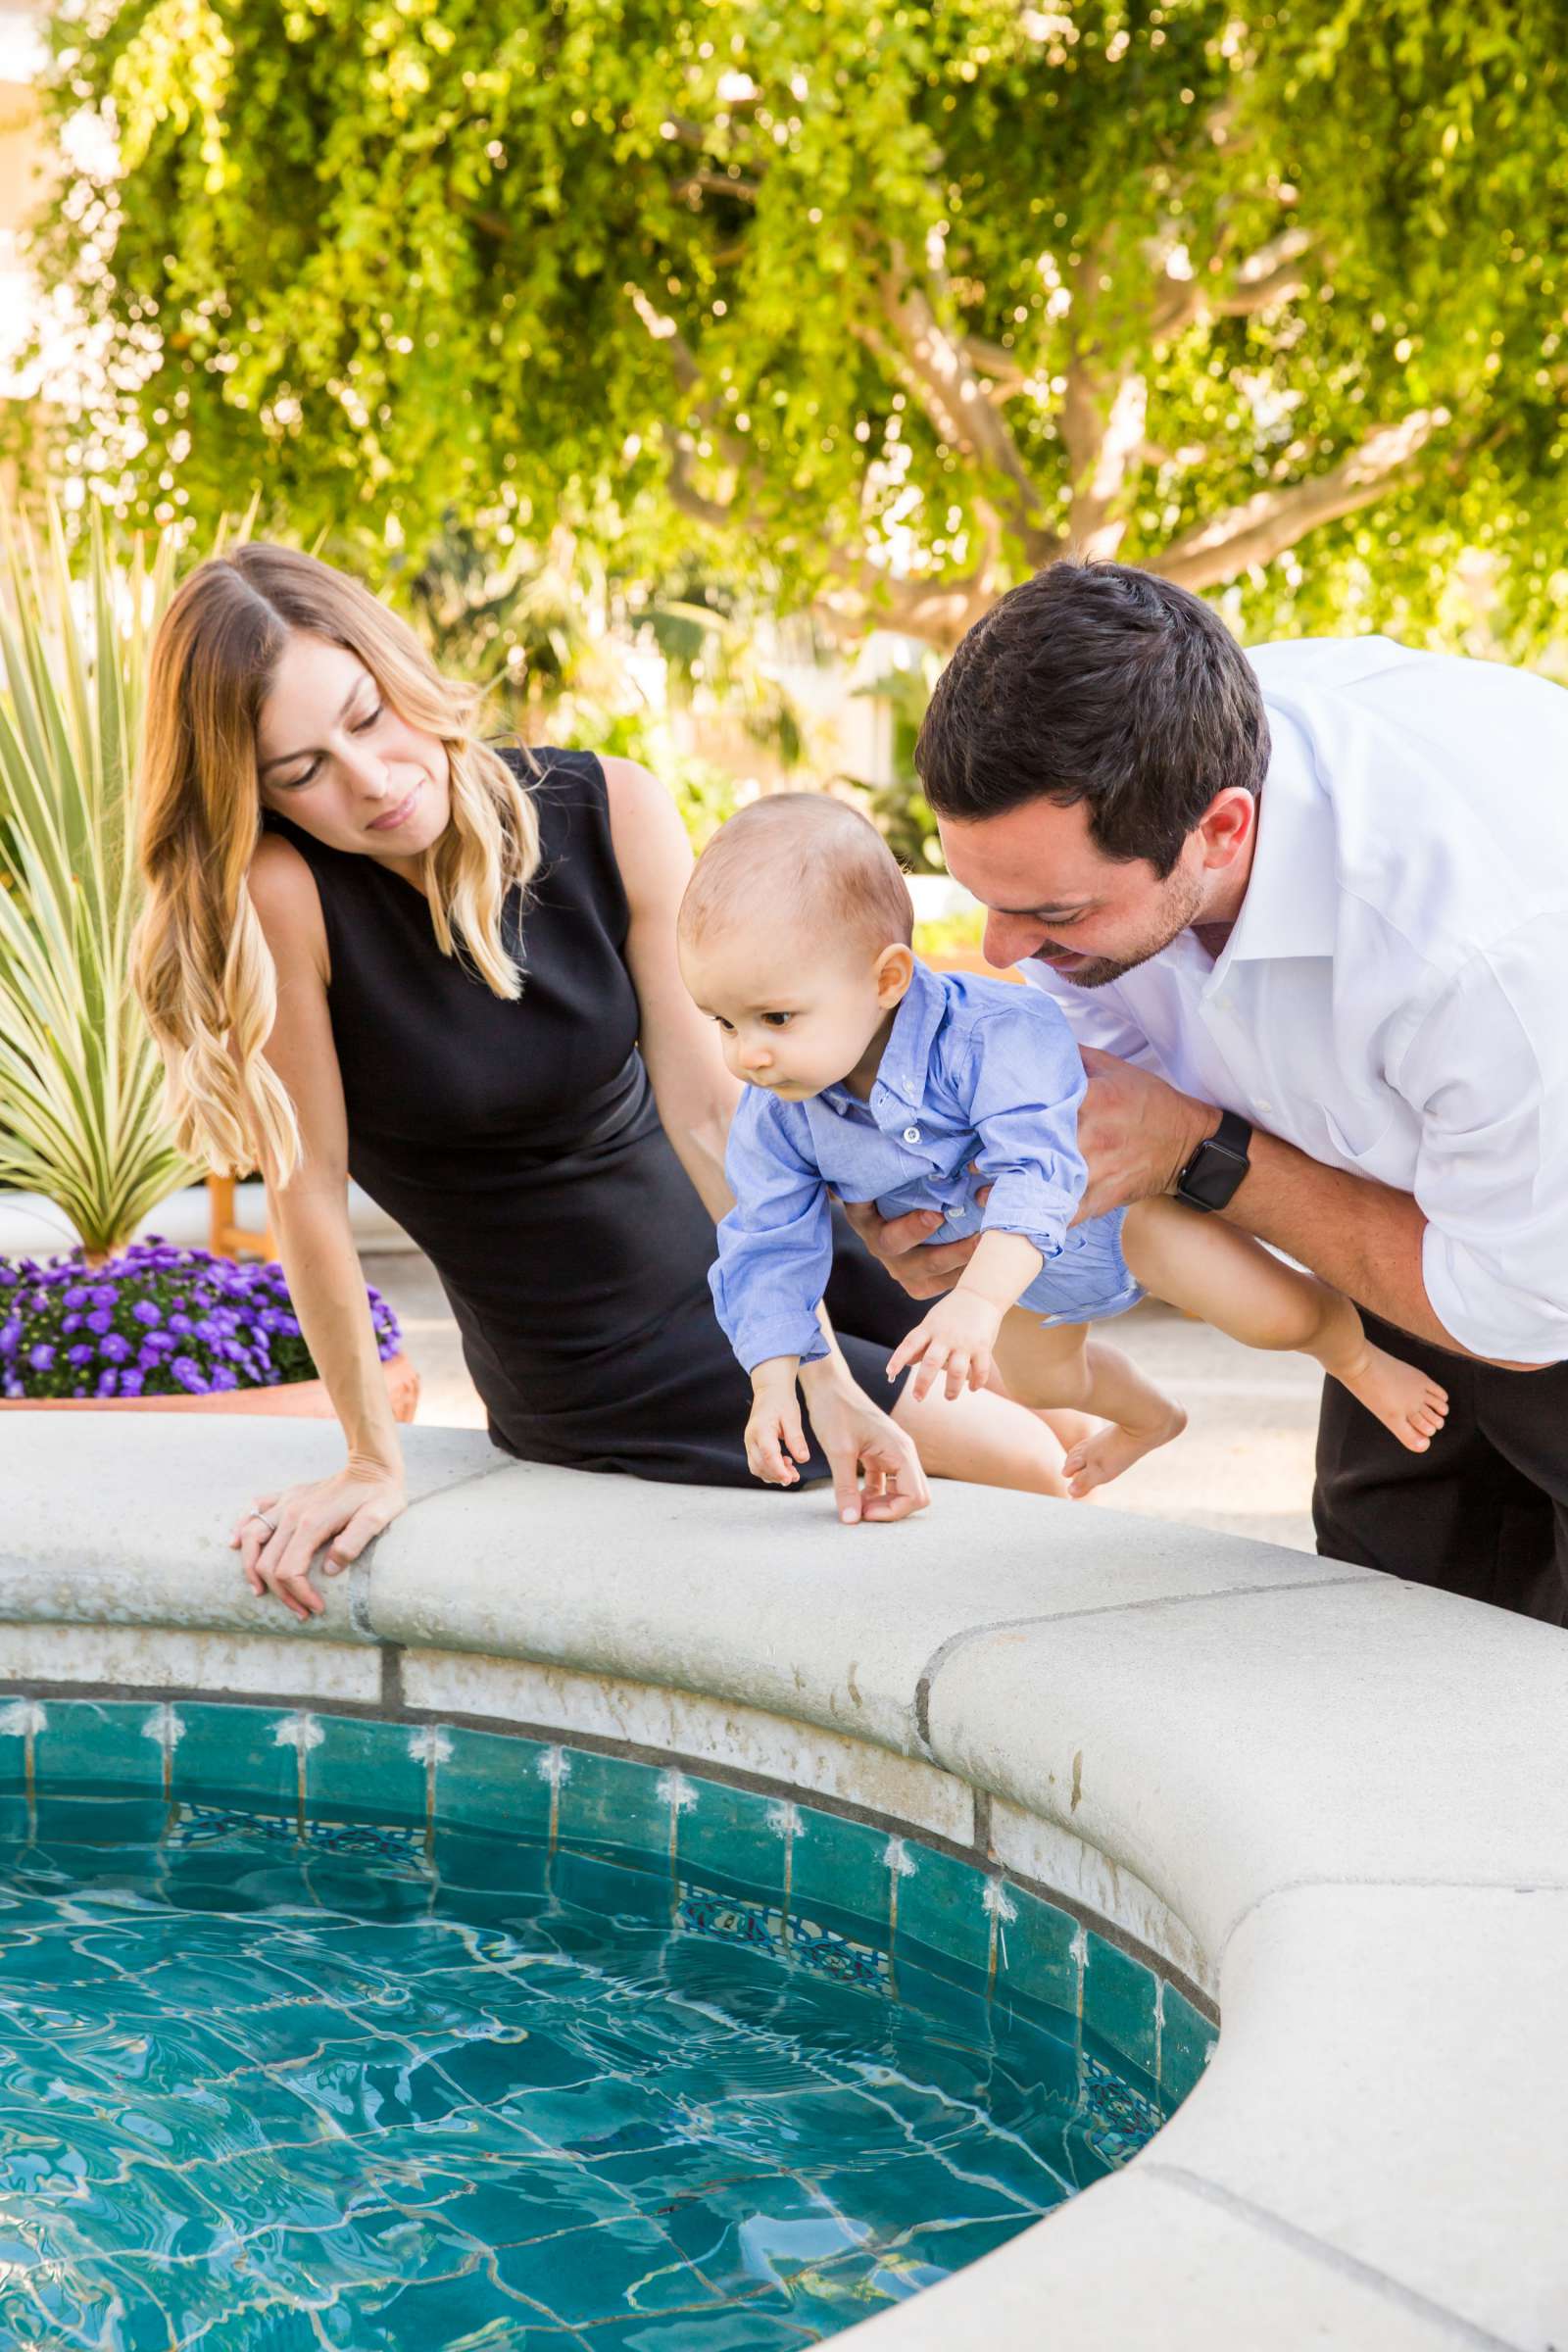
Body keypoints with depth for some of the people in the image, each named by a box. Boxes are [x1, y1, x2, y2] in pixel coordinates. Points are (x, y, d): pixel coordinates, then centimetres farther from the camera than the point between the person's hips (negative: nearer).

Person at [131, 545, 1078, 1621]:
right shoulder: (278, 898, -26)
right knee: (1020, 1458, -4)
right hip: (604, 1371, -4)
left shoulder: (611, 813, -15)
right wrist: (373, 1461, -16)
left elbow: (710, 1113, -19)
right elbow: (310, 1185, -21)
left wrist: (824, 1378, -24)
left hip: (723, 1244, 4)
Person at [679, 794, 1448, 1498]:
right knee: (1036, 1376, 32)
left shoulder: (992, 1035, -44)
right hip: (1013, 1263, 7)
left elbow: (1041, 1171, -54)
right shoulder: (774, 1117, -26)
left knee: (1270, 1313, -25)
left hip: (1113, 1193, -7)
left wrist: (979, 1298, -69)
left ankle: (1354, 1356, 12)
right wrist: (775, 1380, -29)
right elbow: (769, 1245, -16)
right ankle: (1147, 1417, 67)